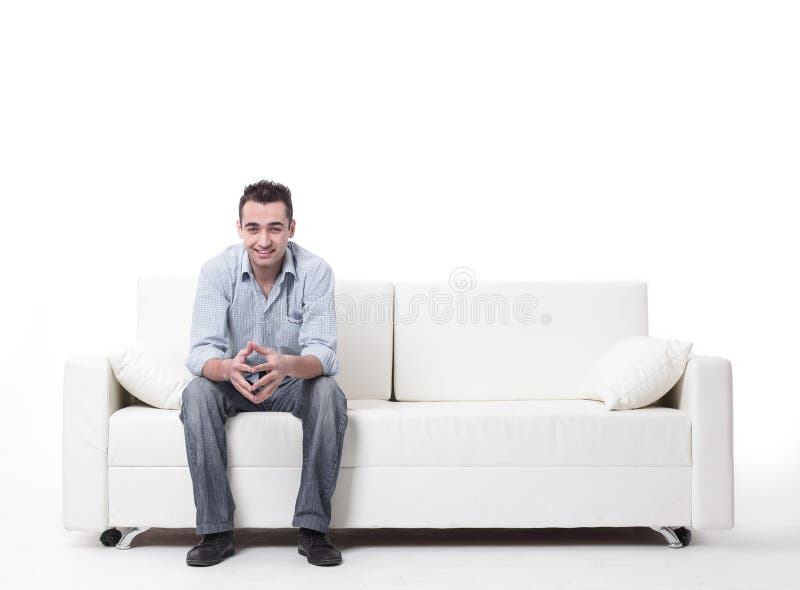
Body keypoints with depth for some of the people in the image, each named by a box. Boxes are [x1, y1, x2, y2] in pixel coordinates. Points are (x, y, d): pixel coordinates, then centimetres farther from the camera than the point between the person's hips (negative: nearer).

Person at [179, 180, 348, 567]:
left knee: (329, 393, -32)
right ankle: (215, 531, -22)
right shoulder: (217, 271, -16)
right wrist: (228, 368, -50)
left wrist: (287, 365, -51)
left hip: (294, 384, 0)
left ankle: (313, 528, -22)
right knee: (197, 393, -30)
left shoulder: (314, 270, -18)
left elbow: (322, 352, -26)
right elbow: (201, 351, -24)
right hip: (235, 383, 1)